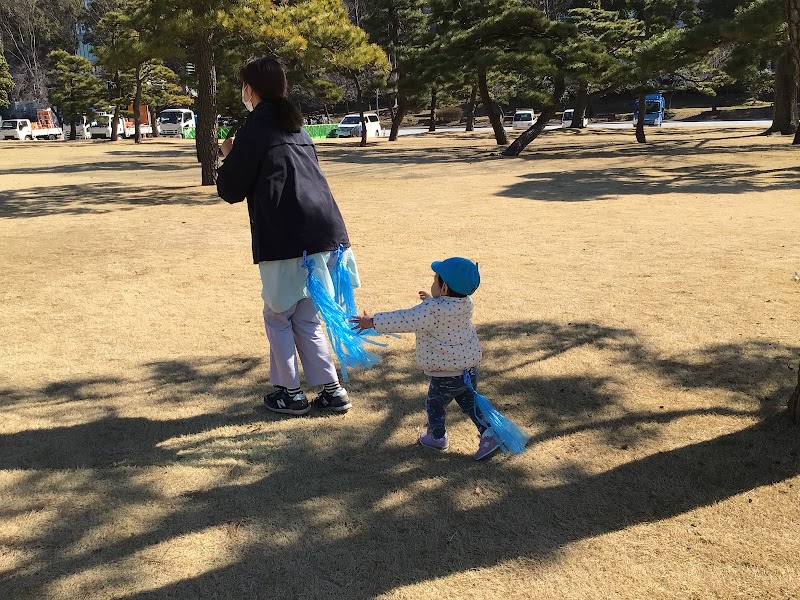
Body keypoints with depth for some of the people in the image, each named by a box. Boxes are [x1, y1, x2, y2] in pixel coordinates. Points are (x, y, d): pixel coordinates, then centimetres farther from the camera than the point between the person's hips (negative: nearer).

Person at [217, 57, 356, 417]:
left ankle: (291, 393, 16)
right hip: (326, 235, 7)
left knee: (278, 318, 11)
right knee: (306, 319, 17)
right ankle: (332, 391, 15)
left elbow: (230, 191, 0)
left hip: (287, 241, -7)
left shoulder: (255, 129, -5)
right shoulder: (297, 127, 19)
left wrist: (229, 156, 18)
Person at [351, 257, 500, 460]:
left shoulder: (431, 310, -26)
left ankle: (437, 437, 35)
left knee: (434, 405, 19)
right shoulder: (466, 303, -4)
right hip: (470, 369, 6)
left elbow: (403, 320, -19)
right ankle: (488, 434, 14)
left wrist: (372, 322, -7)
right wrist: (432, 300, 33)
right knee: (469, 403, 23)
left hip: (445, 377, -6)